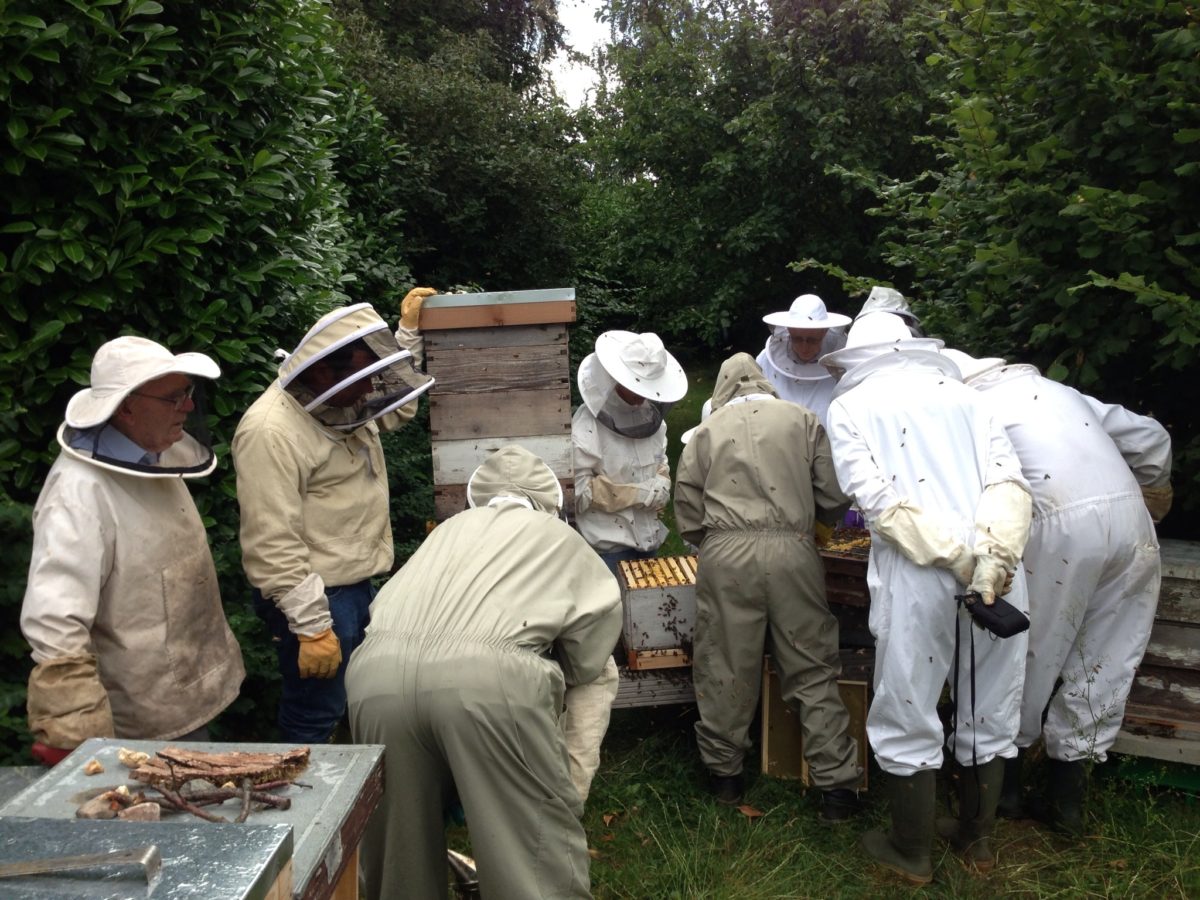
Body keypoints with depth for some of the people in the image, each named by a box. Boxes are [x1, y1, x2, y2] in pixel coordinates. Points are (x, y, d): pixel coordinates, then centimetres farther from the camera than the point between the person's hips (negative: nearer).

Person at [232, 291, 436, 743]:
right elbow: (273, 545, -25)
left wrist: (409, 332, 16)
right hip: (316, 599, -9)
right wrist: (311, 627, -24)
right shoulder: (271, 431, -23)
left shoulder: (340, 401, 5)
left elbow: (394, 410, 26)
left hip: (359, 585, 9)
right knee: (315, 722, 4)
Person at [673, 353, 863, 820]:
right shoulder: (802, 420, 11)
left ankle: (724, 771, 25)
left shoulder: (705, 432, 12)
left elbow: (688, 516, 9)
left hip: (724, 555, 0)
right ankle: (836, 785, 15)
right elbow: (834, 500, 9)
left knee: (724, 667, 11)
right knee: (812, 670, 9)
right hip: (791, 552, 0)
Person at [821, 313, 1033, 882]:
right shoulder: (960, 393, 17)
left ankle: (912, 854, 25)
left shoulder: (850, 405, 7)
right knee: (990, 713, 18)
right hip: (996, 568, 5)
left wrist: (959, 559, -11)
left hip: (915, 573, -4)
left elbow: (877, 499, -9)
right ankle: (977, 841, 35)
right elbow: (1008, 479, 1)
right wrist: (994, 557, -10)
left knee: (907, 718, 11)